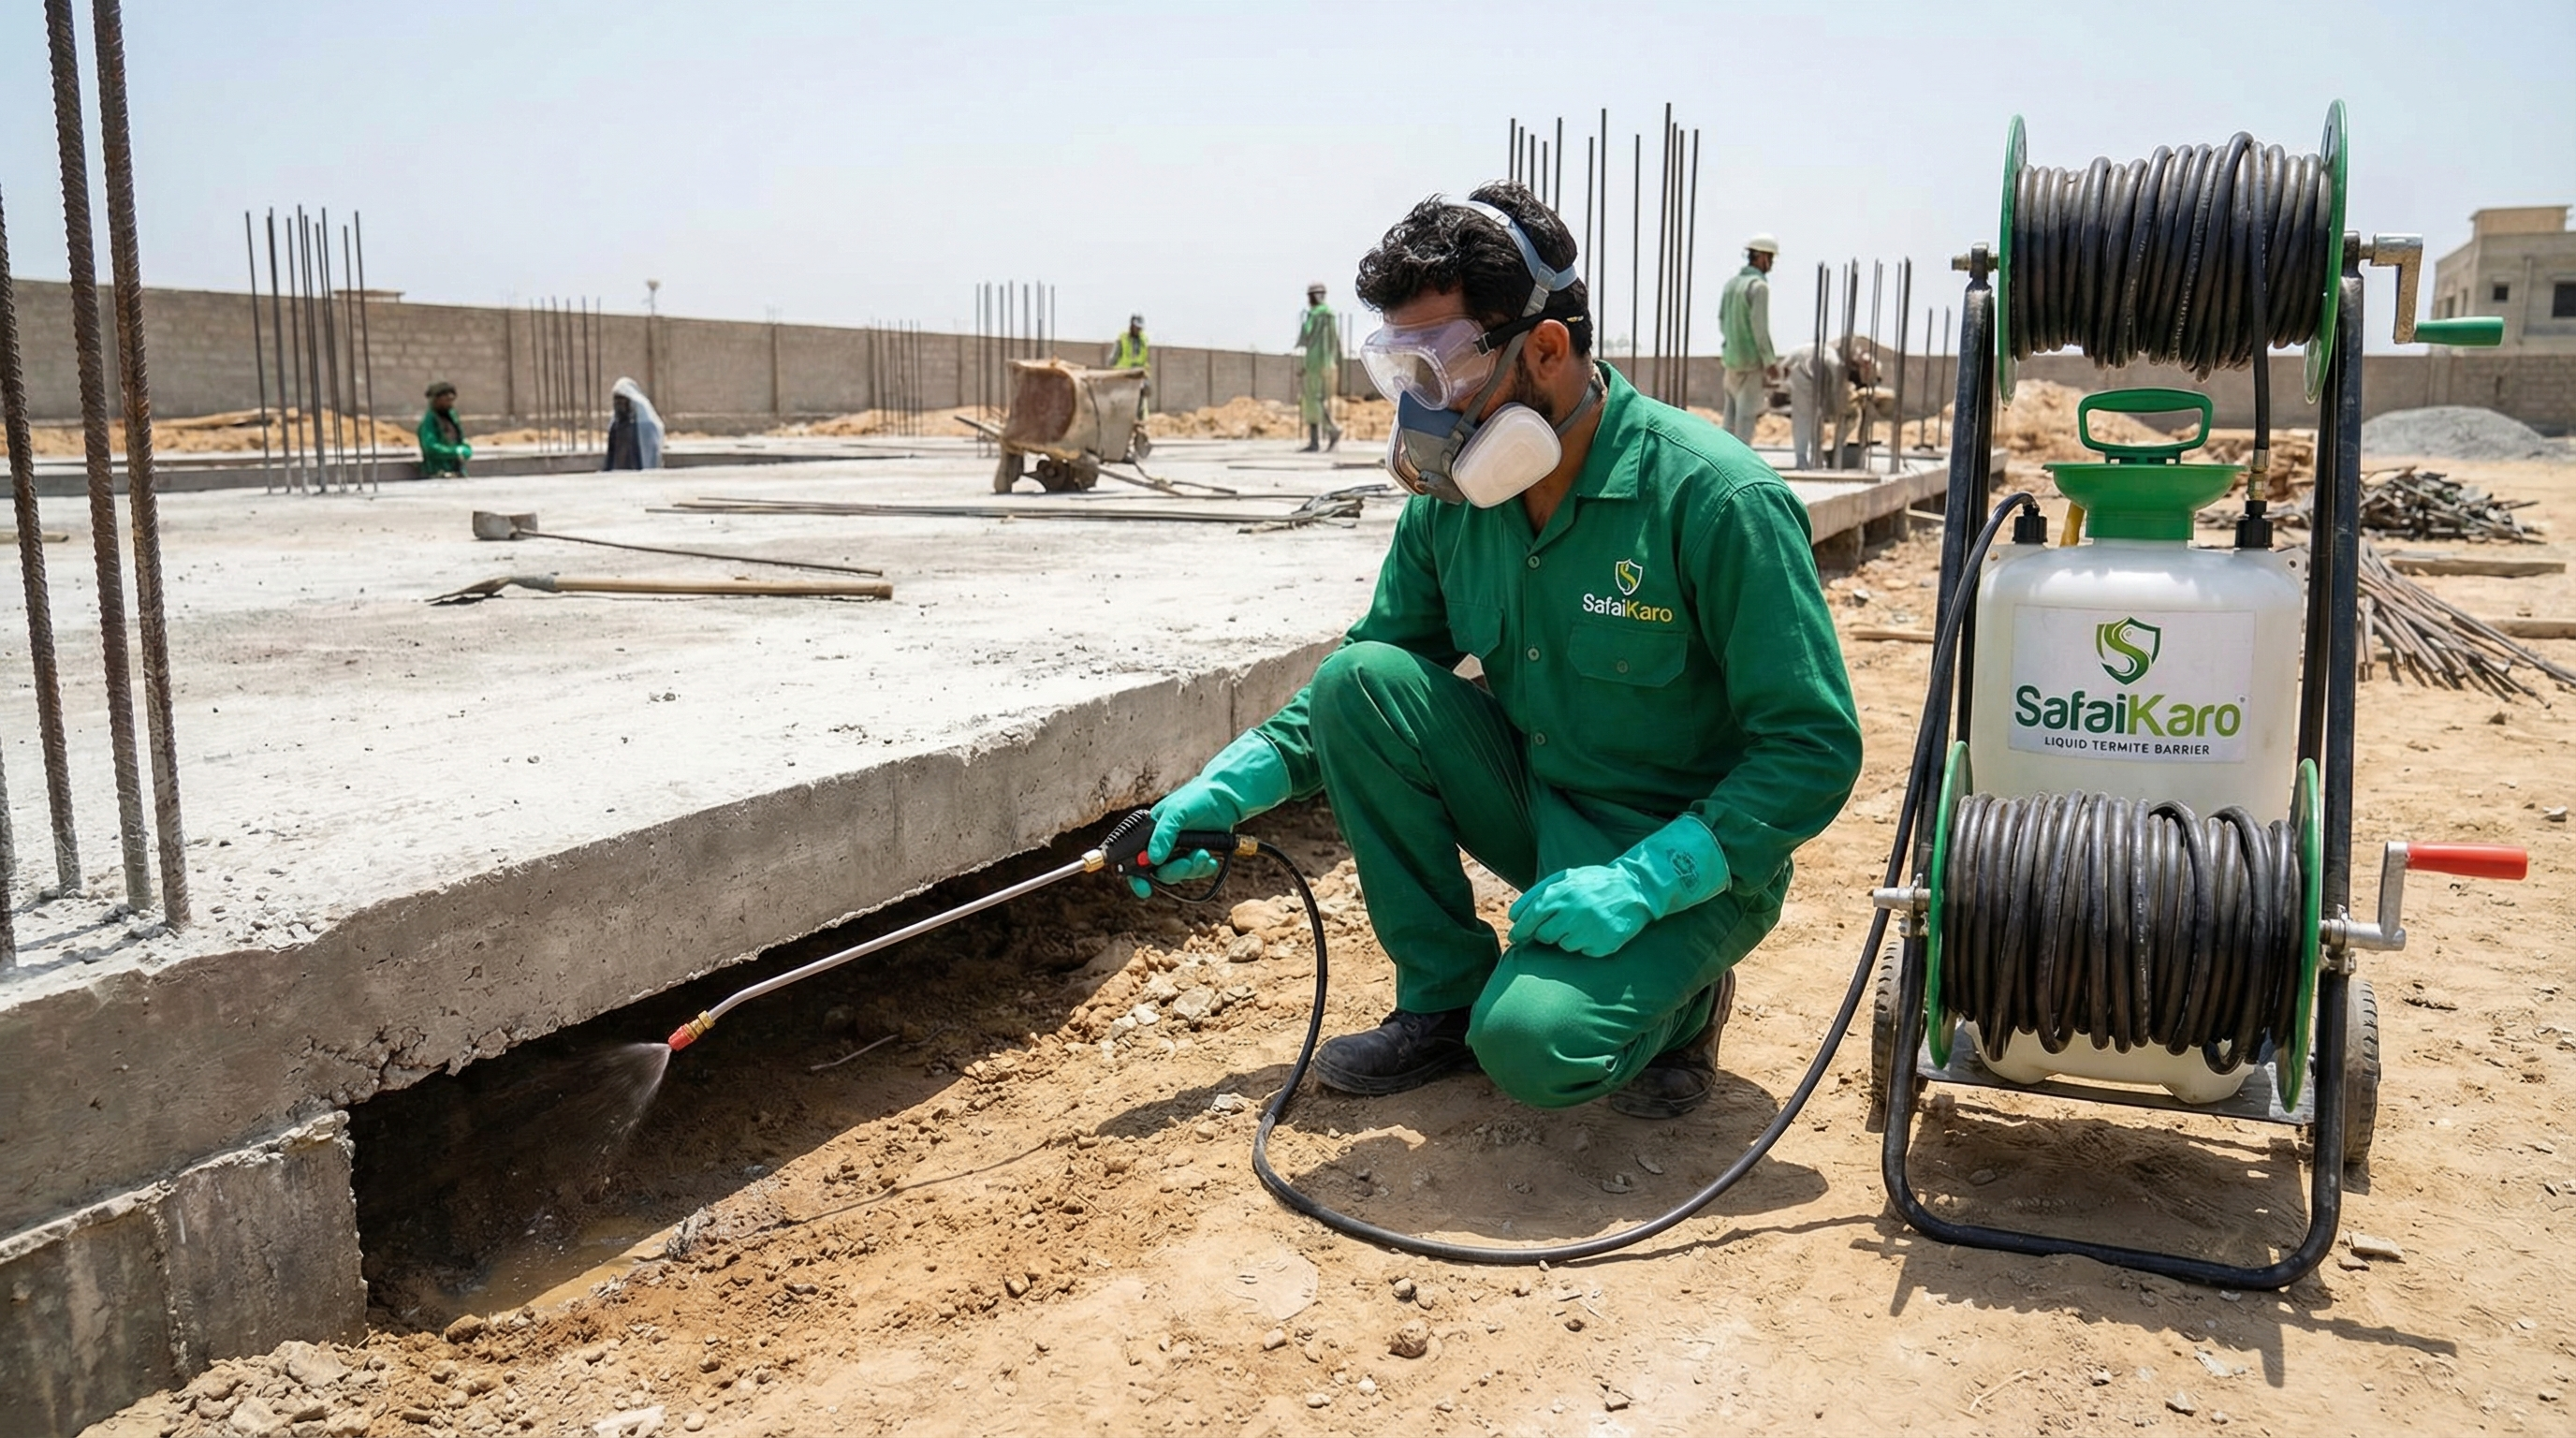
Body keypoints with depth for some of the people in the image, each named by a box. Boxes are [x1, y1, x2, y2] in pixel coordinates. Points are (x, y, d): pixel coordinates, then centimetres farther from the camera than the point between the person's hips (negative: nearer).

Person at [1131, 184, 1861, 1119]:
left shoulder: (1713, 499, -23)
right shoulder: (1450, 501, -5)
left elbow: (1815, 750, -20)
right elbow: (1377, 665, 8)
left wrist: (1643, 884, -29)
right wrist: (1227, 789, -5)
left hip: (1688, 856, -6)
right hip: (1539, 809, 6)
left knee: (1535, 1044, -31)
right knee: (1358, 682, -15)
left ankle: (1673, 998, 6)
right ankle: (1445, 996, -1)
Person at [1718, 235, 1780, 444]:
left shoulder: (1731, 283, 9)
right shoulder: (1759, 286, -14)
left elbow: (1722, 319, 15)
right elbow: (1759, 327, -17)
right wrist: (1770, 360, -12)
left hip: (1731, 356, 8)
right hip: (1751, 359, -8)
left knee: (1732, 409, 13)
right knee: (1747, 411, -4)